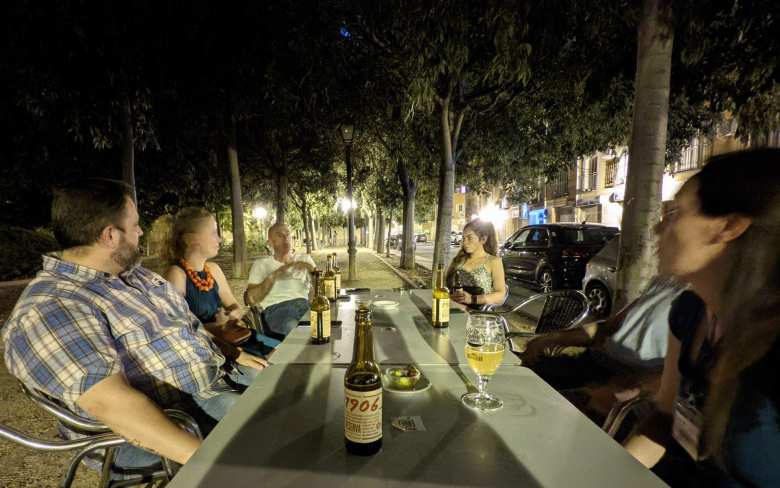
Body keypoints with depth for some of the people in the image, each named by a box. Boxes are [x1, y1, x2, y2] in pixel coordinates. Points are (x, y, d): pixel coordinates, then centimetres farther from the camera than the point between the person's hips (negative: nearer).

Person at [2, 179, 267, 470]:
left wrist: (233, 355, 12)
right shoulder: (48, 308, -20)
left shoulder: (135, 273, 8)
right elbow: (111, 401, -31)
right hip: (171, 419, -8)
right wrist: (205, 457, -36)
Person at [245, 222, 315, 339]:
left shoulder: (304, 259, 25)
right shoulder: (260, 264, 17)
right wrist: (274, 274, -6)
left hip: (304, 303, 3)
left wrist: (310, 268, -4)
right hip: (275, 307, -3)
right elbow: (251, 299, 3)